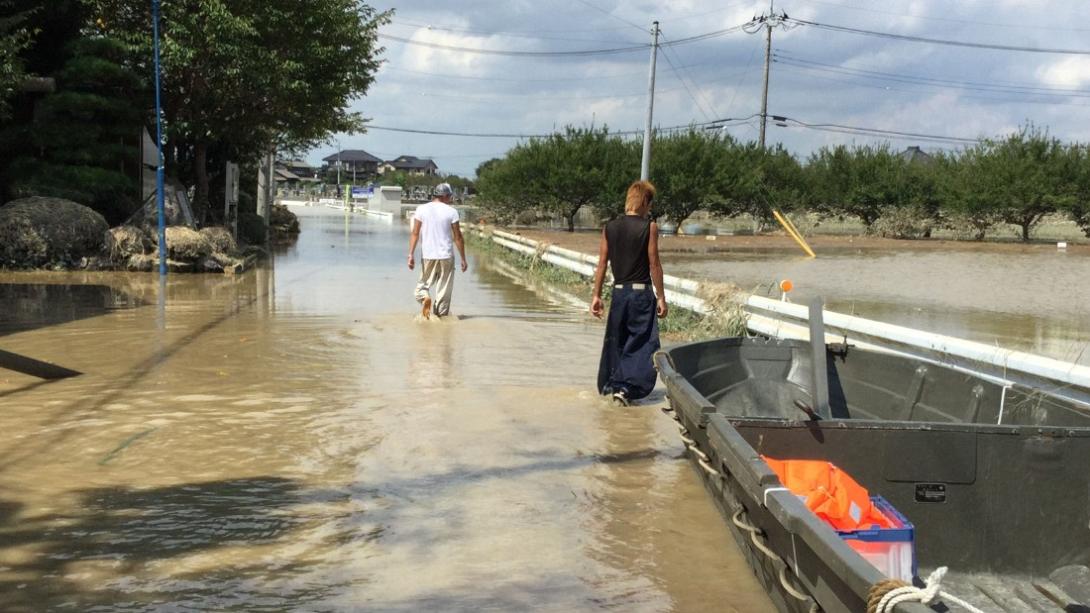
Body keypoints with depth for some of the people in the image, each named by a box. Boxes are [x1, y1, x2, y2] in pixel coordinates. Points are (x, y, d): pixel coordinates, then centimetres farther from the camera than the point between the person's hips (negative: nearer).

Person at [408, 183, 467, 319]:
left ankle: (425, 297, -15)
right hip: (446, 256, -1)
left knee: (423, 285, 15)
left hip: (428, 256, 1)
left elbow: (415, 233, -4)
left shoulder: (421, 209, 1)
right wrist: (463, 259, 4)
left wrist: (411, 255, -2)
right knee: (444, 291, 8)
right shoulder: (451, 212, -4)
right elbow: (458, 237, -3)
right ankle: (442, 315, 9)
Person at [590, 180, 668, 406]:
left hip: (619, 292, 4)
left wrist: (596, 295, 10)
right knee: (642, 344, 2)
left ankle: (608, 385, 25)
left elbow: (602, 264, 4)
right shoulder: (649, 227, -8)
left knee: (615, 342, 17)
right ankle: (625, 387, -10)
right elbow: (654, 264, -8)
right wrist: (661, 297, -2)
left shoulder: (609, 228, 3)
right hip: (641, 292, -4)